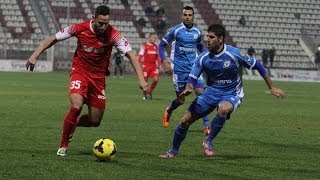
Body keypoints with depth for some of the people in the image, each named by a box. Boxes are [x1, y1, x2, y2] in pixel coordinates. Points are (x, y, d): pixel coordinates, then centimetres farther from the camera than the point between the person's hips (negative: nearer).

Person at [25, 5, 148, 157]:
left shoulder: (113, 35, -16)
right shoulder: (80, 28, -15)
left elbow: (130, 55, -19)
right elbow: (53, 38, -3)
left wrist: (141, 79, -30)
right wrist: (35, 55, -8)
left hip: (98, 77, 2)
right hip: (79, 72, -2)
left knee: (95, 121, 4)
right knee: (76, 106, -27)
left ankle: (73, 123, 38)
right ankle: (63, 146, -12)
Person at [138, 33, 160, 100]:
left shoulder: (156, 46, 11)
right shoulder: (144, 45, -3)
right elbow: (140, 55, -3)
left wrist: (159, 65, 13)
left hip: (154, 65, 4)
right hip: (146, 65, -4)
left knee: (156, 79, -11)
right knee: (145, 80, -1)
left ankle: (149, 92, 11)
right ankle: (145, 94, 20)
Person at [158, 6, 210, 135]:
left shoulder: (197, 32, 6)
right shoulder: (176, 30, -6)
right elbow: (161, 45, 0)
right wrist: (164, 61, -12)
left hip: (194, 67, 3)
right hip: (179, 69, -3)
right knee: (181, 99, 3)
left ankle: (206, 126, -11)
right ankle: (168, 111, 39)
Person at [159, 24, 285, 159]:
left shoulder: (235, 54, -18)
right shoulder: (203, 58, -8)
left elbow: (257, 66, -7)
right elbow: (192, 78, -3)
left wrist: (271, 88, -2)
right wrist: (188, 88, -29)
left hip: (231, 95, -4)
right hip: (211, 92, 4)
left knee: (223, 109, -40)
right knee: (186, 120, -6)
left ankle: (209, 141, -19)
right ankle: (174, 151, 17)